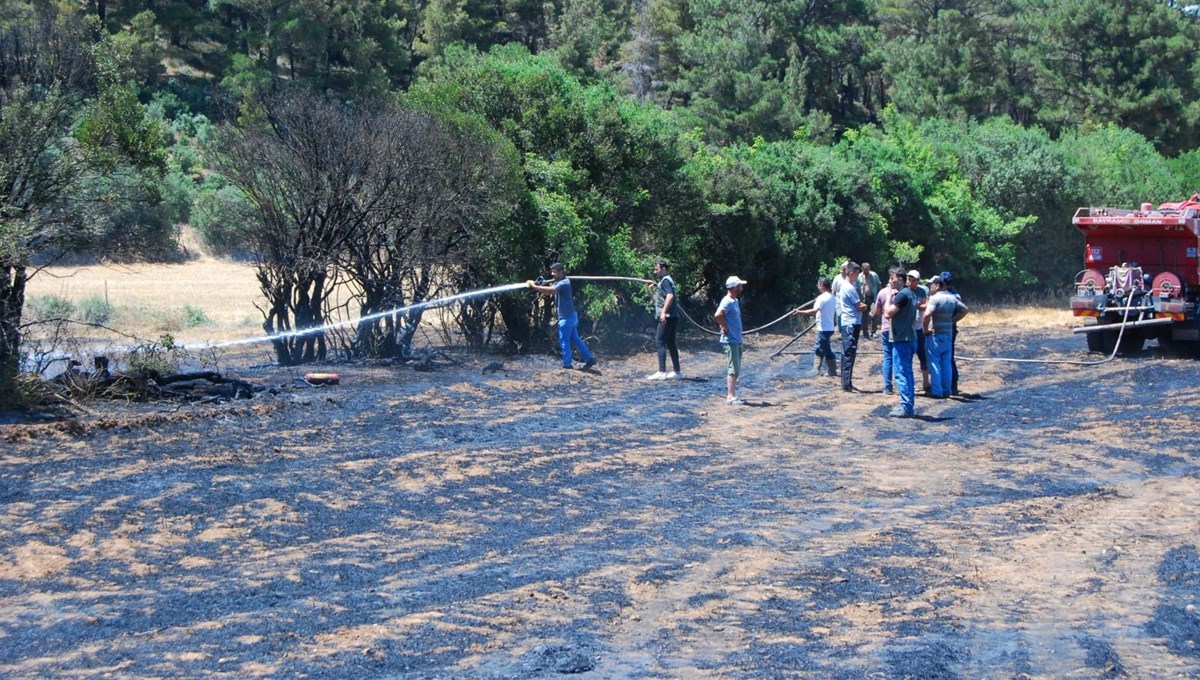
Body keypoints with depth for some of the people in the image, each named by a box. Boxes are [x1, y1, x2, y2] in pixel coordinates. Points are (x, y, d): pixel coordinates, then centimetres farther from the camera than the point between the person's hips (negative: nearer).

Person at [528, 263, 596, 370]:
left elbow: (550, 290, -30)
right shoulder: (559, 283, 13)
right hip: (570, 316, 10)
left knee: (564, 341, -3)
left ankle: (567, 364, 1)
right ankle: (589, 359, 16)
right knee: (575, 339, 14)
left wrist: (534, 286, -23)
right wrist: (538, 286, -9)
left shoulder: (564, 283, -17)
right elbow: (547, 292, 9)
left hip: (566, 318, -10)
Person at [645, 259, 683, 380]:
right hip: (671, 317, 10)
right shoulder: (664, 281, 22)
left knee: (659, 342, -10)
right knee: (670, 343, 12)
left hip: (668, 317, -10)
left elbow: (670, 295, -25)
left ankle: (662, 372, -14)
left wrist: (663, 312, -31)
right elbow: (658, 299, 28)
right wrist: (651, 289, 17)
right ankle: (677, 372, 15)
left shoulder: (665, 280, -8)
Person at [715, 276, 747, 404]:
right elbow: (718, 315, -32)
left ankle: (731, 395, 18)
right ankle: (731, 396, -8)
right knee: (733, 369, -9)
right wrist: (725, 328, -20)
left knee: (735, 370, 13)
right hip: (730, 341, -10)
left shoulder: (735, 301, 14)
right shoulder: (727, 301, -16)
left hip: (737, 340, 10)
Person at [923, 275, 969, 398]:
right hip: (948, 334, 7)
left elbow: (927, 315, -28)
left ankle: (937, 392, -3)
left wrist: (925, 329, -14)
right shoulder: (952, 298, 9)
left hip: (935, 334, -7)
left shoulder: (935, 299, -15)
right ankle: (946, 391, 14)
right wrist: (953, 321, 13)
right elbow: (965, 310, 17)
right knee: (946, 364, 11)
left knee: (934, 364, -2)